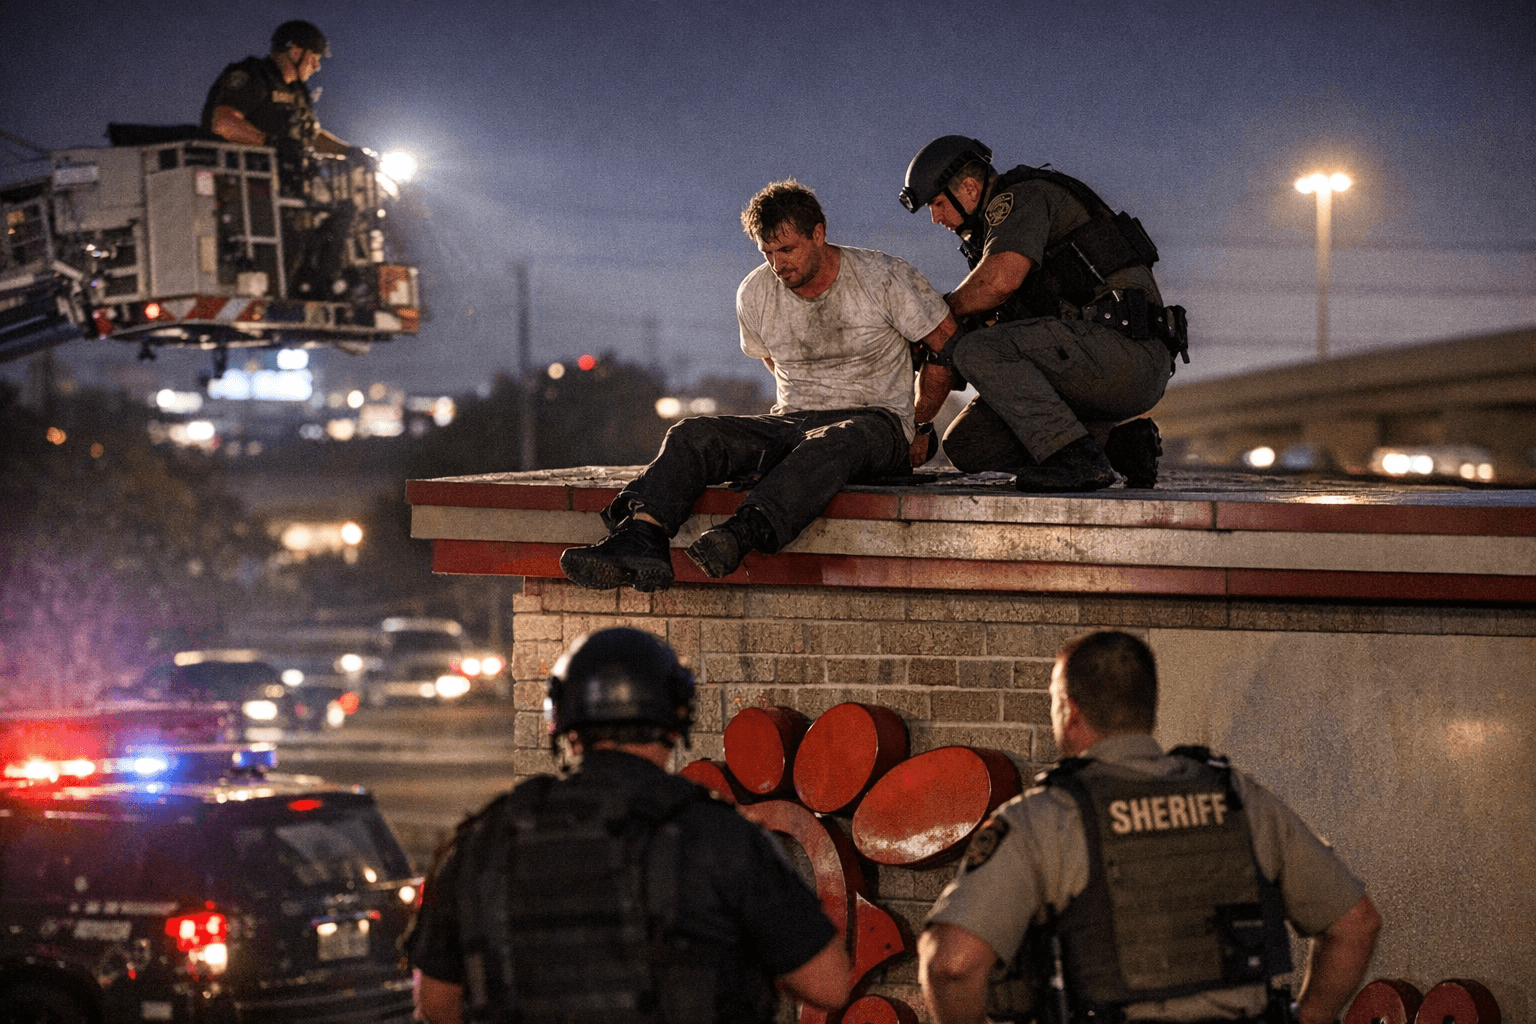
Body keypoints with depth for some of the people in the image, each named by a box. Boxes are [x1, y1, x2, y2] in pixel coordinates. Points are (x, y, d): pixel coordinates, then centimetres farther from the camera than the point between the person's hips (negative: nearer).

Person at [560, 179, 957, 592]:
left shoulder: (884, 278, -7)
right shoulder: (755, 295, 5)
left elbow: (947, 343, 4)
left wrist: (920, 426, 12)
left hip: (877, 423, -4)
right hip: (792, 421, 4)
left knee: (830, 444, -43)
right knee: (692, 436, -23)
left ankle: (743, 534, -66)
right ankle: (639, 538, -49)